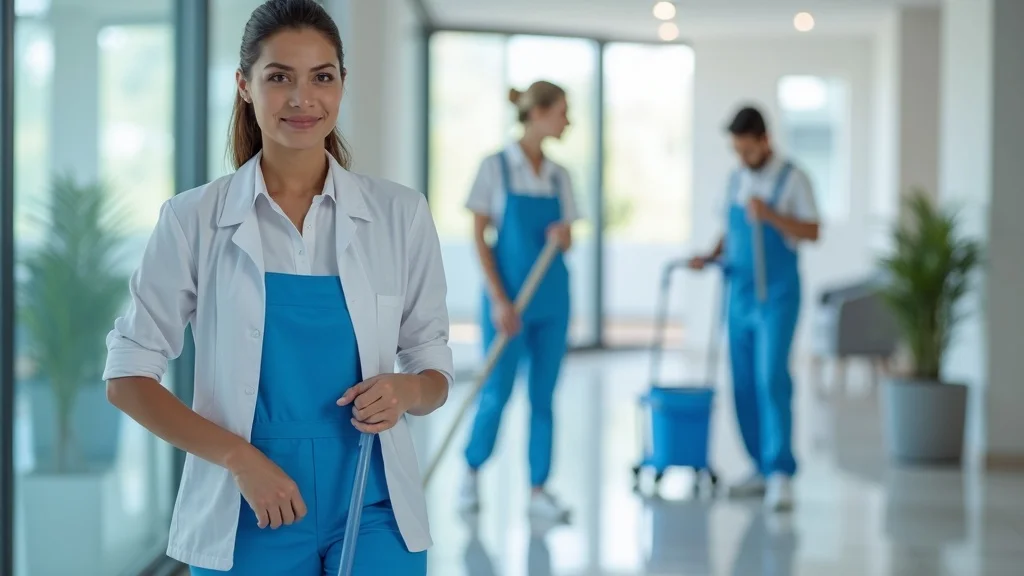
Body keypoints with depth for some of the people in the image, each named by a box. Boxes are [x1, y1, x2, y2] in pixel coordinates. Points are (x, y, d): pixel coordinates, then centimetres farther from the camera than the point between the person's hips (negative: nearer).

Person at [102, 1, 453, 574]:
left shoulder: (399, 213, 2)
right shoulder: (194, 218, -2)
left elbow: (435, 370, 9)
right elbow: (128, 375, -1)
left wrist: (406, 390, -14)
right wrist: (240, 457, -13)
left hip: (372, 505, 1)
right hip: (246, 514, 0)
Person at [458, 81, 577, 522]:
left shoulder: (558, 176, 9)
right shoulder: (496, 167, -6)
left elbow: (566, 241, 13)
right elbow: (478, 236, -8)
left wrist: (564, 235, -12)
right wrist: (498, 299, -14)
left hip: (552, 297, 5)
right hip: (507, 295, -5)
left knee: (543, 395, 5)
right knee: (497, 391, -3)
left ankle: (538, 490, 10)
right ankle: (472, 470, 21)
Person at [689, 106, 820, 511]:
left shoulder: (791, 178, -5)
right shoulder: (736, 179, 13)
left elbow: (812, 232, -8)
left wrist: (770, 215, -20)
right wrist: (711, 256, 3)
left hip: (777, 297, -6)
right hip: (739, 295, 6)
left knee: (771, 379, -16)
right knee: (744, 385, 6)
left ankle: (781, 473, -16)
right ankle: (763, 468, 15)